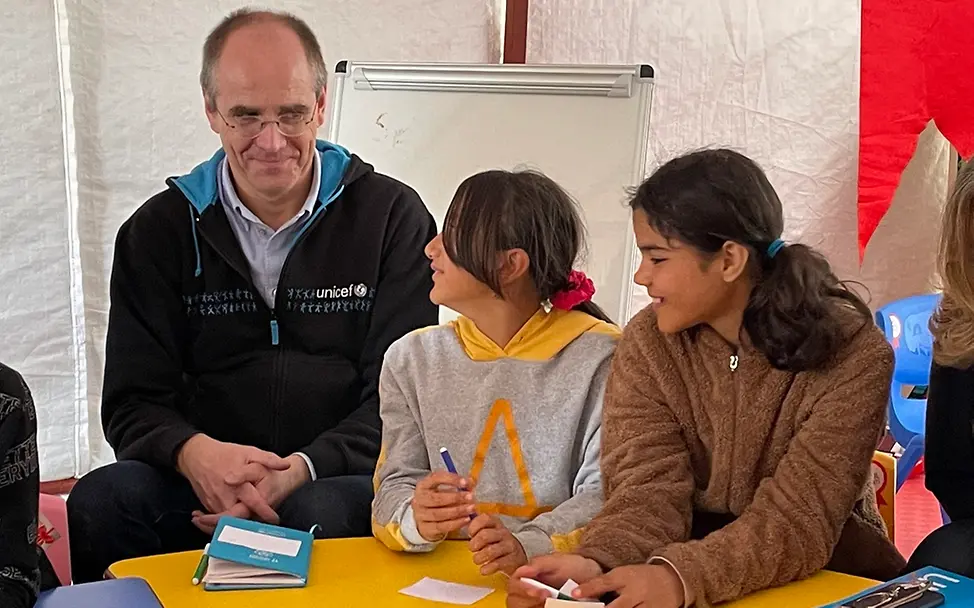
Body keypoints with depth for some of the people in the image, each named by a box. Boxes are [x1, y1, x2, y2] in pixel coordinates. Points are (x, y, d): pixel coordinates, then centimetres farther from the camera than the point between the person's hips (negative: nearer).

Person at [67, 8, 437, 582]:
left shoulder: (393, 217, 2)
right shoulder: (158, 231, 8)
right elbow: (135, 401, 4)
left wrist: (301, 470, -20)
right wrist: (194, 453, -21)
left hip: (338, 479, -2)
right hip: (200, 482, 3)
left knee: (321, 514, -37)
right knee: (100, 502, -27)